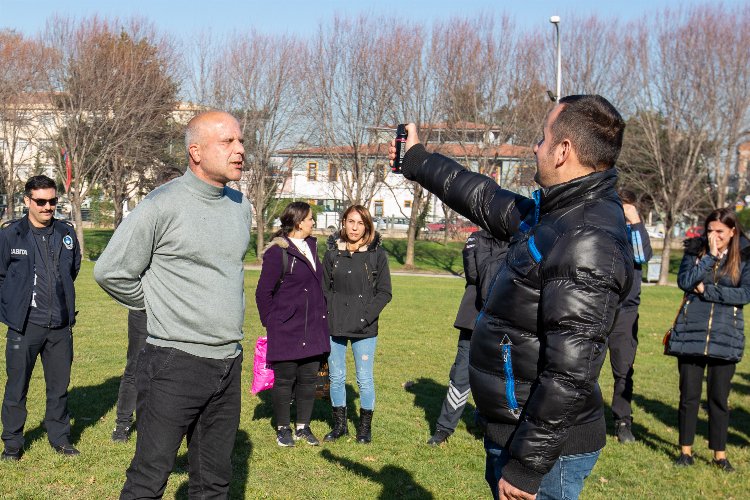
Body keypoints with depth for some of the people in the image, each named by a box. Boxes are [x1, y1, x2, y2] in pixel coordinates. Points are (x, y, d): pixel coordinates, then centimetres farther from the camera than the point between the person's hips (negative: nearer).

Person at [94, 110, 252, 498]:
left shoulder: (240, 206, 9)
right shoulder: (163, 205, -13)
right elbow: (110, 272, -8)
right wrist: (158, 305, 0)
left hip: (229, 362, 6)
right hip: (176, 363, -6)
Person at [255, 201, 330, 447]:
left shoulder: (312, 247, 12)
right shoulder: (278, 252, -12)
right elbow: (263, 292, -7)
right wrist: (271, 323, -4)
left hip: (313, 330, 7)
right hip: (286, 330, -7)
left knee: (309, 379, 10)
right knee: (284, 380, 5)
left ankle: (303, 427, 22)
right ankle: (283, 429, 18)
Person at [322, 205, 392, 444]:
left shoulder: (377, 254, -1)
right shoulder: (333, 252, 6)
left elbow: (384, 292, -1)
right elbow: (324, 288, 9)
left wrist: (366, 317, -11)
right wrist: (326, 317, -2)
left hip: (365, 329, -2)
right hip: (334, 327, 2)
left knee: (365, 379, 2)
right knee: (336, 377, 9)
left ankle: (365, 426, 18)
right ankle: (339, 424, 24)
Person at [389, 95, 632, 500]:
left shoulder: (588, 242, -25)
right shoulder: (555, 213, 6)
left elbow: (570, 374, -28)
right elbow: (485, 200, 23)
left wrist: (525, 467, -24)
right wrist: (417, 160, 33)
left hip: (544, 448, -10)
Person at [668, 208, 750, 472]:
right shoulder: (695, 250, 4)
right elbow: (684, 282, -10)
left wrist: (707, 290, -11)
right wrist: (710, 256, -13)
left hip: (725, 336, -1)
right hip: (691, 332, 1)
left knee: (719, 398, 6)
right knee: (689, 395, 6)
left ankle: (720, 454, 19)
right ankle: (686, 450, 19)